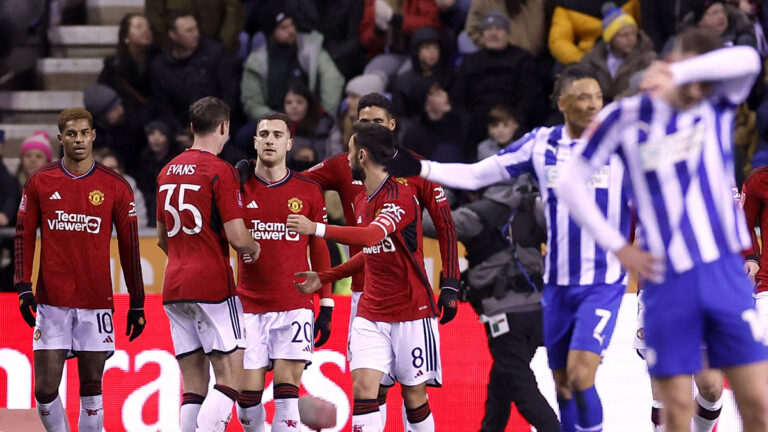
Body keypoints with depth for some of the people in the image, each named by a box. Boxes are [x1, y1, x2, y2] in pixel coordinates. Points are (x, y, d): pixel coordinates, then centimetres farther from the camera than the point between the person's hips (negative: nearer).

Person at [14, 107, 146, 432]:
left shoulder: (115, 187, 3)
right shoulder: (40, 183, 4)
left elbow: (129, 246, 7)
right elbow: (24, 236, 8)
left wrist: (137, 303, 6)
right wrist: (23, 287, -3)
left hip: (96, 303, 0)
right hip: (51, 302, 0)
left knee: (91, 388, 3)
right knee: (45, 389, -5)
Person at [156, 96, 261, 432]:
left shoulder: (167, 171, 14)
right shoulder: (221, 171, -9)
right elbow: (237, 237, -14)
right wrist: (254, 248, 8)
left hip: (173, 287, 7)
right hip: (212, 285, -7)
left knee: (193, 387, 7)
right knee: (229, 378, -6)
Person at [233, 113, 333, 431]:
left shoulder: (308, 191, 6)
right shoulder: (238, 187, 5)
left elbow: (320, 251, 11)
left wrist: (326, 307, 5)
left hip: (295, 306, -1)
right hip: (249, 306, 1)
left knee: (287, 390, -13)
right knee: (247, 394, -3)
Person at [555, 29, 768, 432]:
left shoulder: (717, 104, 2)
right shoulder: (626, 117, 0)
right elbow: (570, 182, 5)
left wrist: (678, 74, -27)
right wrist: (617, 247, 1)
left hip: (724, 273, 1)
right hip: (668, 279, -1)